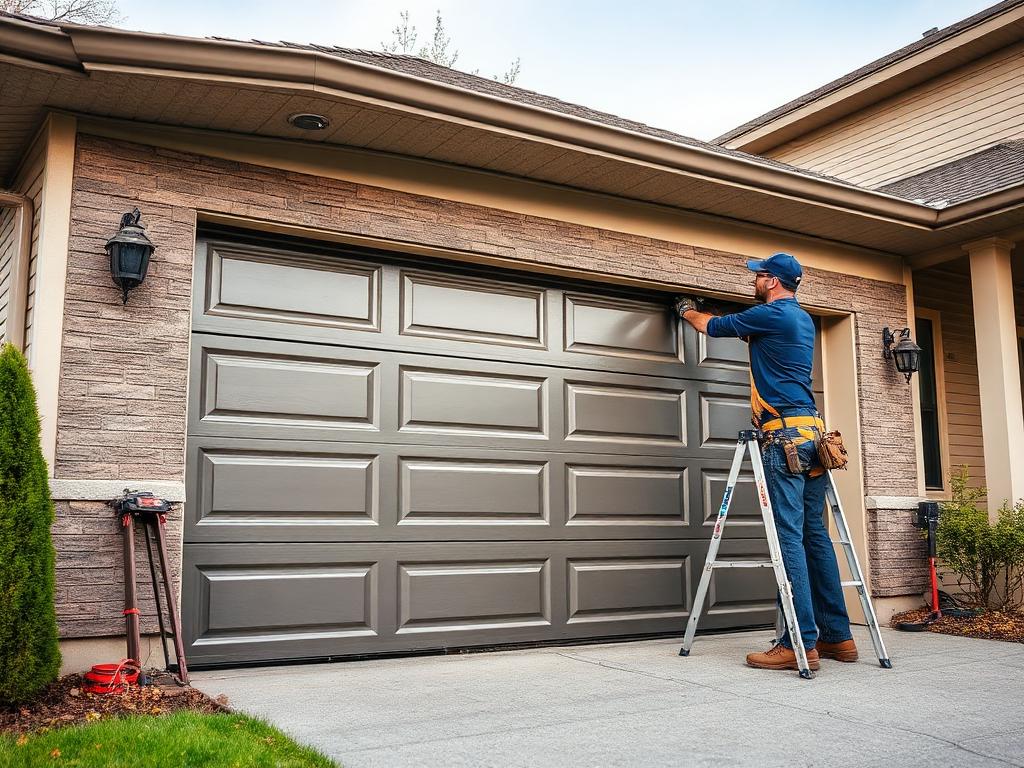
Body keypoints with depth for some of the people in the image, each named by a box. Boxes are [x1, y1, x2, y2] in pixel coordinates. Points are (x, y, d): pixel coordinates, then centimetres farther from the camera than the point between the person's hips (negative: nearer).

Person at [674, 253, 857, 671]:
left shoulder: (769, 315, -5)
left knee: (790, 535, -11)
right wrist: (699, 311, 45)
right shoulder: (803, 320, 21)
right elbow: (738, 328, 37)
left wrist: (688, 311, 30)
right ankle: (837, 636, 13)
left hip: (784, 433, -9)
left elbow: (715, 326, 9)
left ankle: (801, 644, -13)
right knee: (814, 534, 10)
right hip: (812, 432, 9)